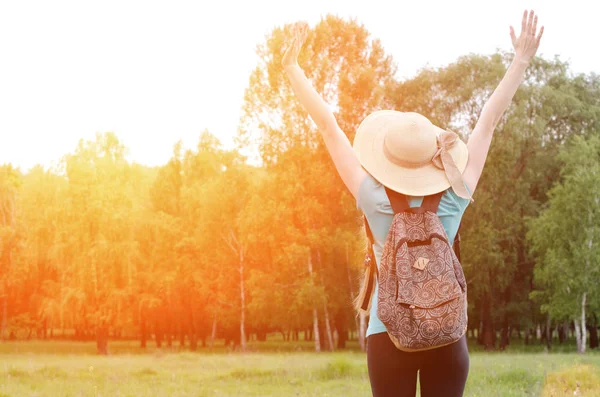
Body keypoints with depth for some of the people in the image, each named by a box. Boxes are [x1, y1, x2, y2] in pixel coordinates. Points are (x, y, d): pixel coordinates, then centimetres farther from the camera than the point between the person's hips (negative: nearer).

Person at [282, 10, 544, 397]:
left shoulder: (377, 200, -9)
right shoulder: (454, 200, -5)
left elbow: (329, 127, -6)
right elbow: (488, 121, 0)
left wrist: (292, 68, -1)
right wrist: (521, 61, 7)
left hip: (390, 333, -1)